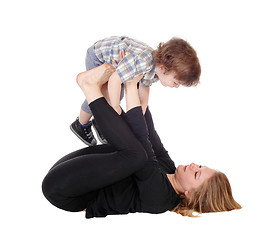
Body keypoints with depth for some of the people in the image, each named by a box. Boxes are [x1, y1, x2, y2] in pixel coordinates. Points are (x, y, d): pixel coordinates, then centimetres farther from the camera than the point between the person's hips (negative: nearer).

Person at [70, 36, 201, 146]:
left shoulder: (159, 68, -18)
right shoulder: (142, 61, -47)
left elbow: (144, 87, -3)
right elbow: (114, 80, -44)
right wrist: (116, 108, -30)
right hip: (98, 56, -7)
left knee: (118, 95, 12)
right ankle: (81, 125, 25)